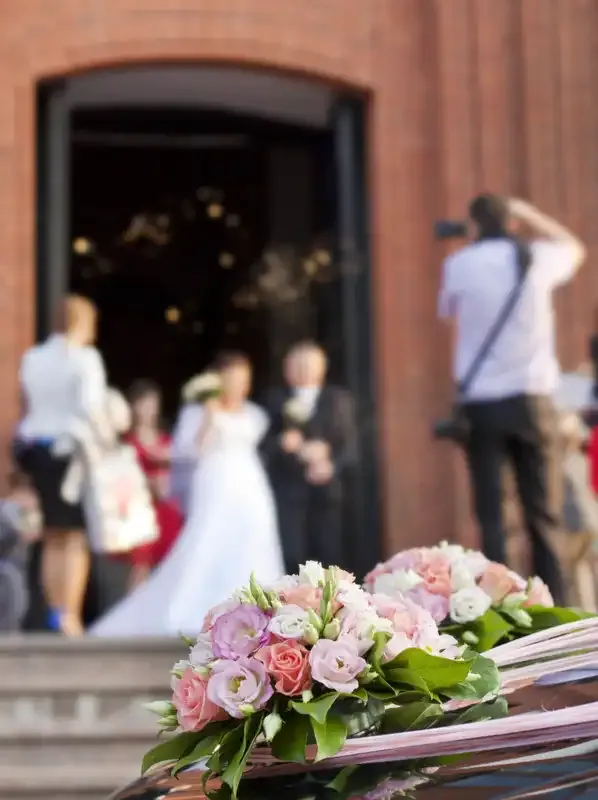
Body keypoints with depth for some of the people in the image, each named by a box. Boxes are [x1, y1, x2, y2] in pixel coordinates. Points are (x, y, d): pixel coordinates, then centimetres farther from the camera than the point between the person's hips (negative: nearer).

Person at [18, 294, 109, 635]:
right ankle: (70, 618, -9)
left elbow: (30, 406, 11)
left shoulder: (33, 358, 10)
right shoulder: (85, 358, -9)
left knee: (53, 539, 13)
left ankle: (56, 616, 15)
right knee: (77, 539, -3)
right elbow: (93, 408, -17)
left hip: (37, 449, 6)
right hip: (74, 450, -6)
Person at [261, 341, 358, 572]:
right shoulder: (275, 400, 11)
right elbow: (265, 444, 5)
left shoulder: (338, 399, 14)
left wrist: (333, 465, -10)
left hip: (326, 491, 1)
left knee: (329, 558, -1)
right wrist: (284, 444, -15)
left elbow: (350, 444, 8)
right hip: (287, 492, -1)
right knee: (291, 558, -10)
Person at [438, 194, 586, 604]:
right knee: (543, 513, 5)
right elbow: (575, 247, 27)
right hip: (532, 398, 1)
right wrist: (528, 213, 31)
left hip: (481, 403, 0)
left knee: (491, 513, 0)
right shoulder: (537, 257, 3)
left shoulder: (459, 265, 1)